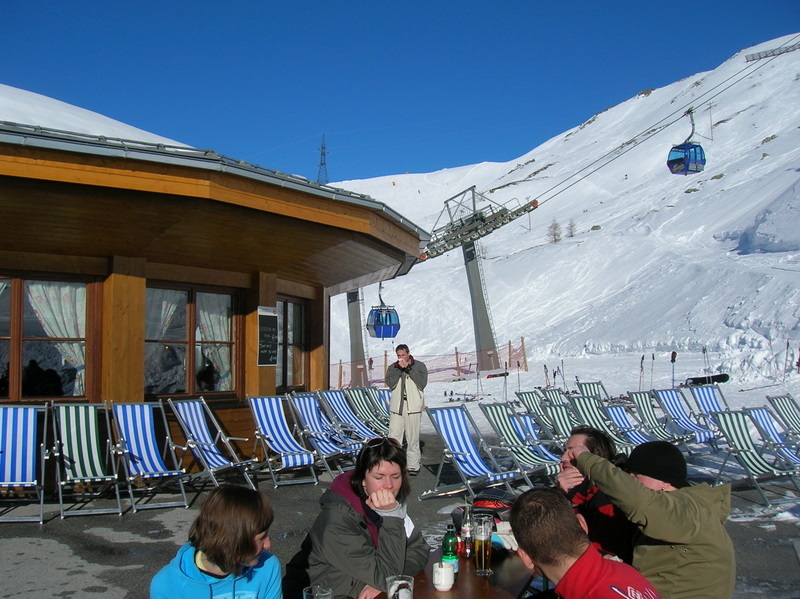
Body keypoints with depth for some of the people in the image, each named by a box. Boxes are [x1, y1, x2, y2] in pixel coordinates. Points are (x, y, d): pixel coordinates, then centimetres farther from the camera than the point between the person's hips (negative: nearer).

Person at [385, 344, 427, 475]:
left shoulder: (419, 366, 5)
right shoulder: (392, 368, 12)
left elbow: (422, 383, -10)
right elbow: (390, 383, -5)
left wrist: (409, 369, -10)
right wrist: (399, 369, -11)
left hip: (413, 408, -2)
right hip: (396, 407, 2)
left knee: (413, 438, 2)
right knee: (393, 438, -2)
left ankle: (413, 466, 11)